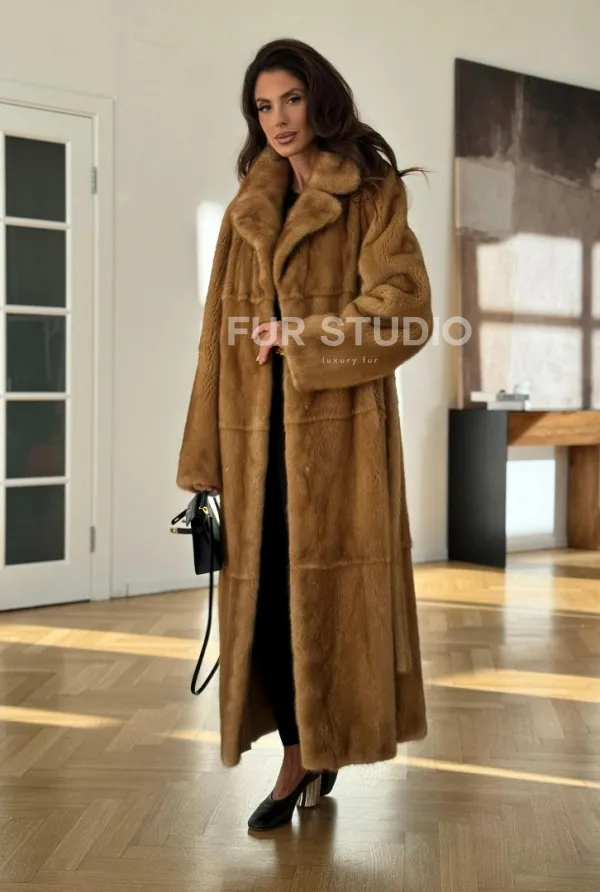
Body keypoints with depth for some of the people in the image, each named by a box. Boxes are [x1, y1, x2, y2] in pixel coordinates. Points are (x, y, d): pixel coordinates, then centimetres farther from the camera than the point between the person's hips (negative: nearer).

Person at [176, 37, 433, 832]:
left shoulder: (371, 194, 2)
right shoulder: (247, 209, 16)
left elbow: (404, 306, -10)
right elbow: (224, 332, 11)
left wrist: (298, 338, -10)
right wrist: (207, 451, 5)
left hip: (337, 423, -4)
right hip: (257, 430, 4)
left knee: (329, 585, 0)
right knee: (264, 591, 2)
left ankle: (325, 746, 18)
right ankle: (298, 757, 16)